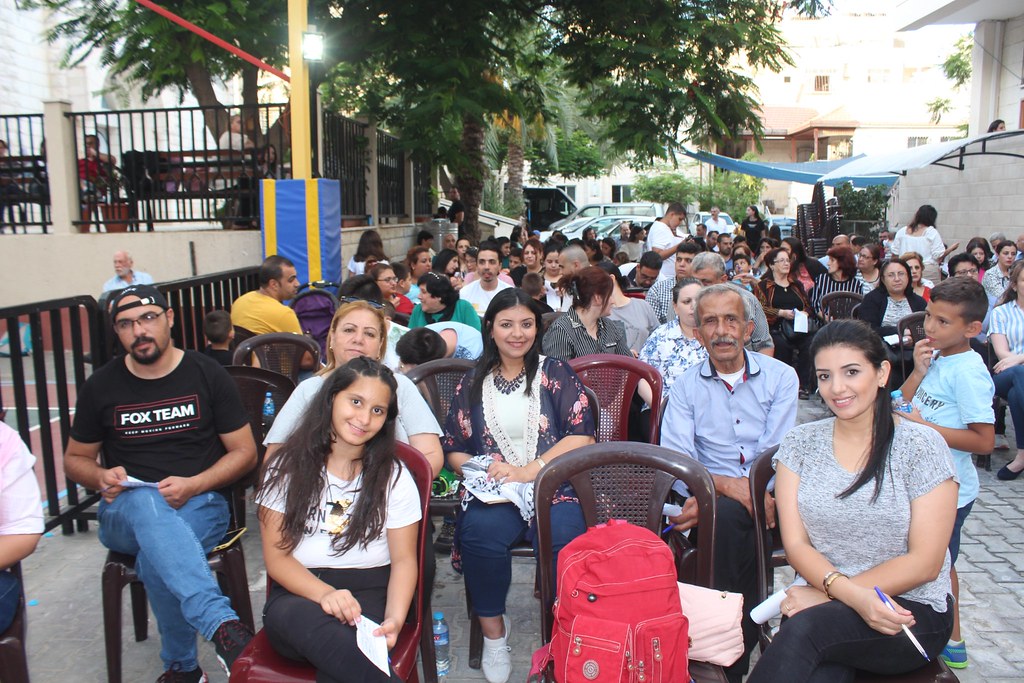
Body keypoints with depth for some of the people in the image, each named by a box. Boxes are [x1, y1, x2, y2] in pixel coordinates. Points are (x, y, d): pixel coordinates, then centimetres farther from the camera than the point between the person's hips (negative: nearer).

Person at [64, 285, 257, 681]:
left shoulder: (207, 375, 2)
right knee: (148, 503, -38)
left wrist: (193, 485, -14)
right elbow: (75, 459, 19)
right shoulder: (100, 386, 8)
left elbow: (245, 452, 3)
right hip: (125, 513, 1)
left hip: (201, 504, -1)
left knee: (155, 557, -35)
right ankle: (221, 622, -48)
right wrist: (101, 478, -6)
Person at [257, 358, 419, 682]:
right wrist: (325, 594, -20)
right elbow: (276, 556, 0)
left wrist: (394, 619, -19)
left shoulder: (394, 477, 5)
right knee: (314, 622, -37)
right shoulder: (288, 468, 5)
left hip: (369, 595, -1)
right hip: (298, 594, 2)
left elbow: (403, 560, 2)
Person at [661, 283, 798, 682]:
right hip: (714, 498, 1)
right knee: (729, 514, -34)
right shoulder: (685, 387, 8)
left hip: (768, 496, 0)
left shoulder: (780, 377, 6)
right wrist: (730, 486, -25)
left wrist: (707, 501, -19)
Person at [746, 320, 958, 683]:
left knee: (805, 627, -33)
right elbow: (796, 544, -1)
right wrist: (852, 594, -20)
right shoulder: (800, 443, 5)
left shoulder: (921, 446, -4)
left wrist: (824, 594, -14)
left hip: (912, 612, -1)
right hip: (818, 604, 2)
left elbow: (925, 563, -8)